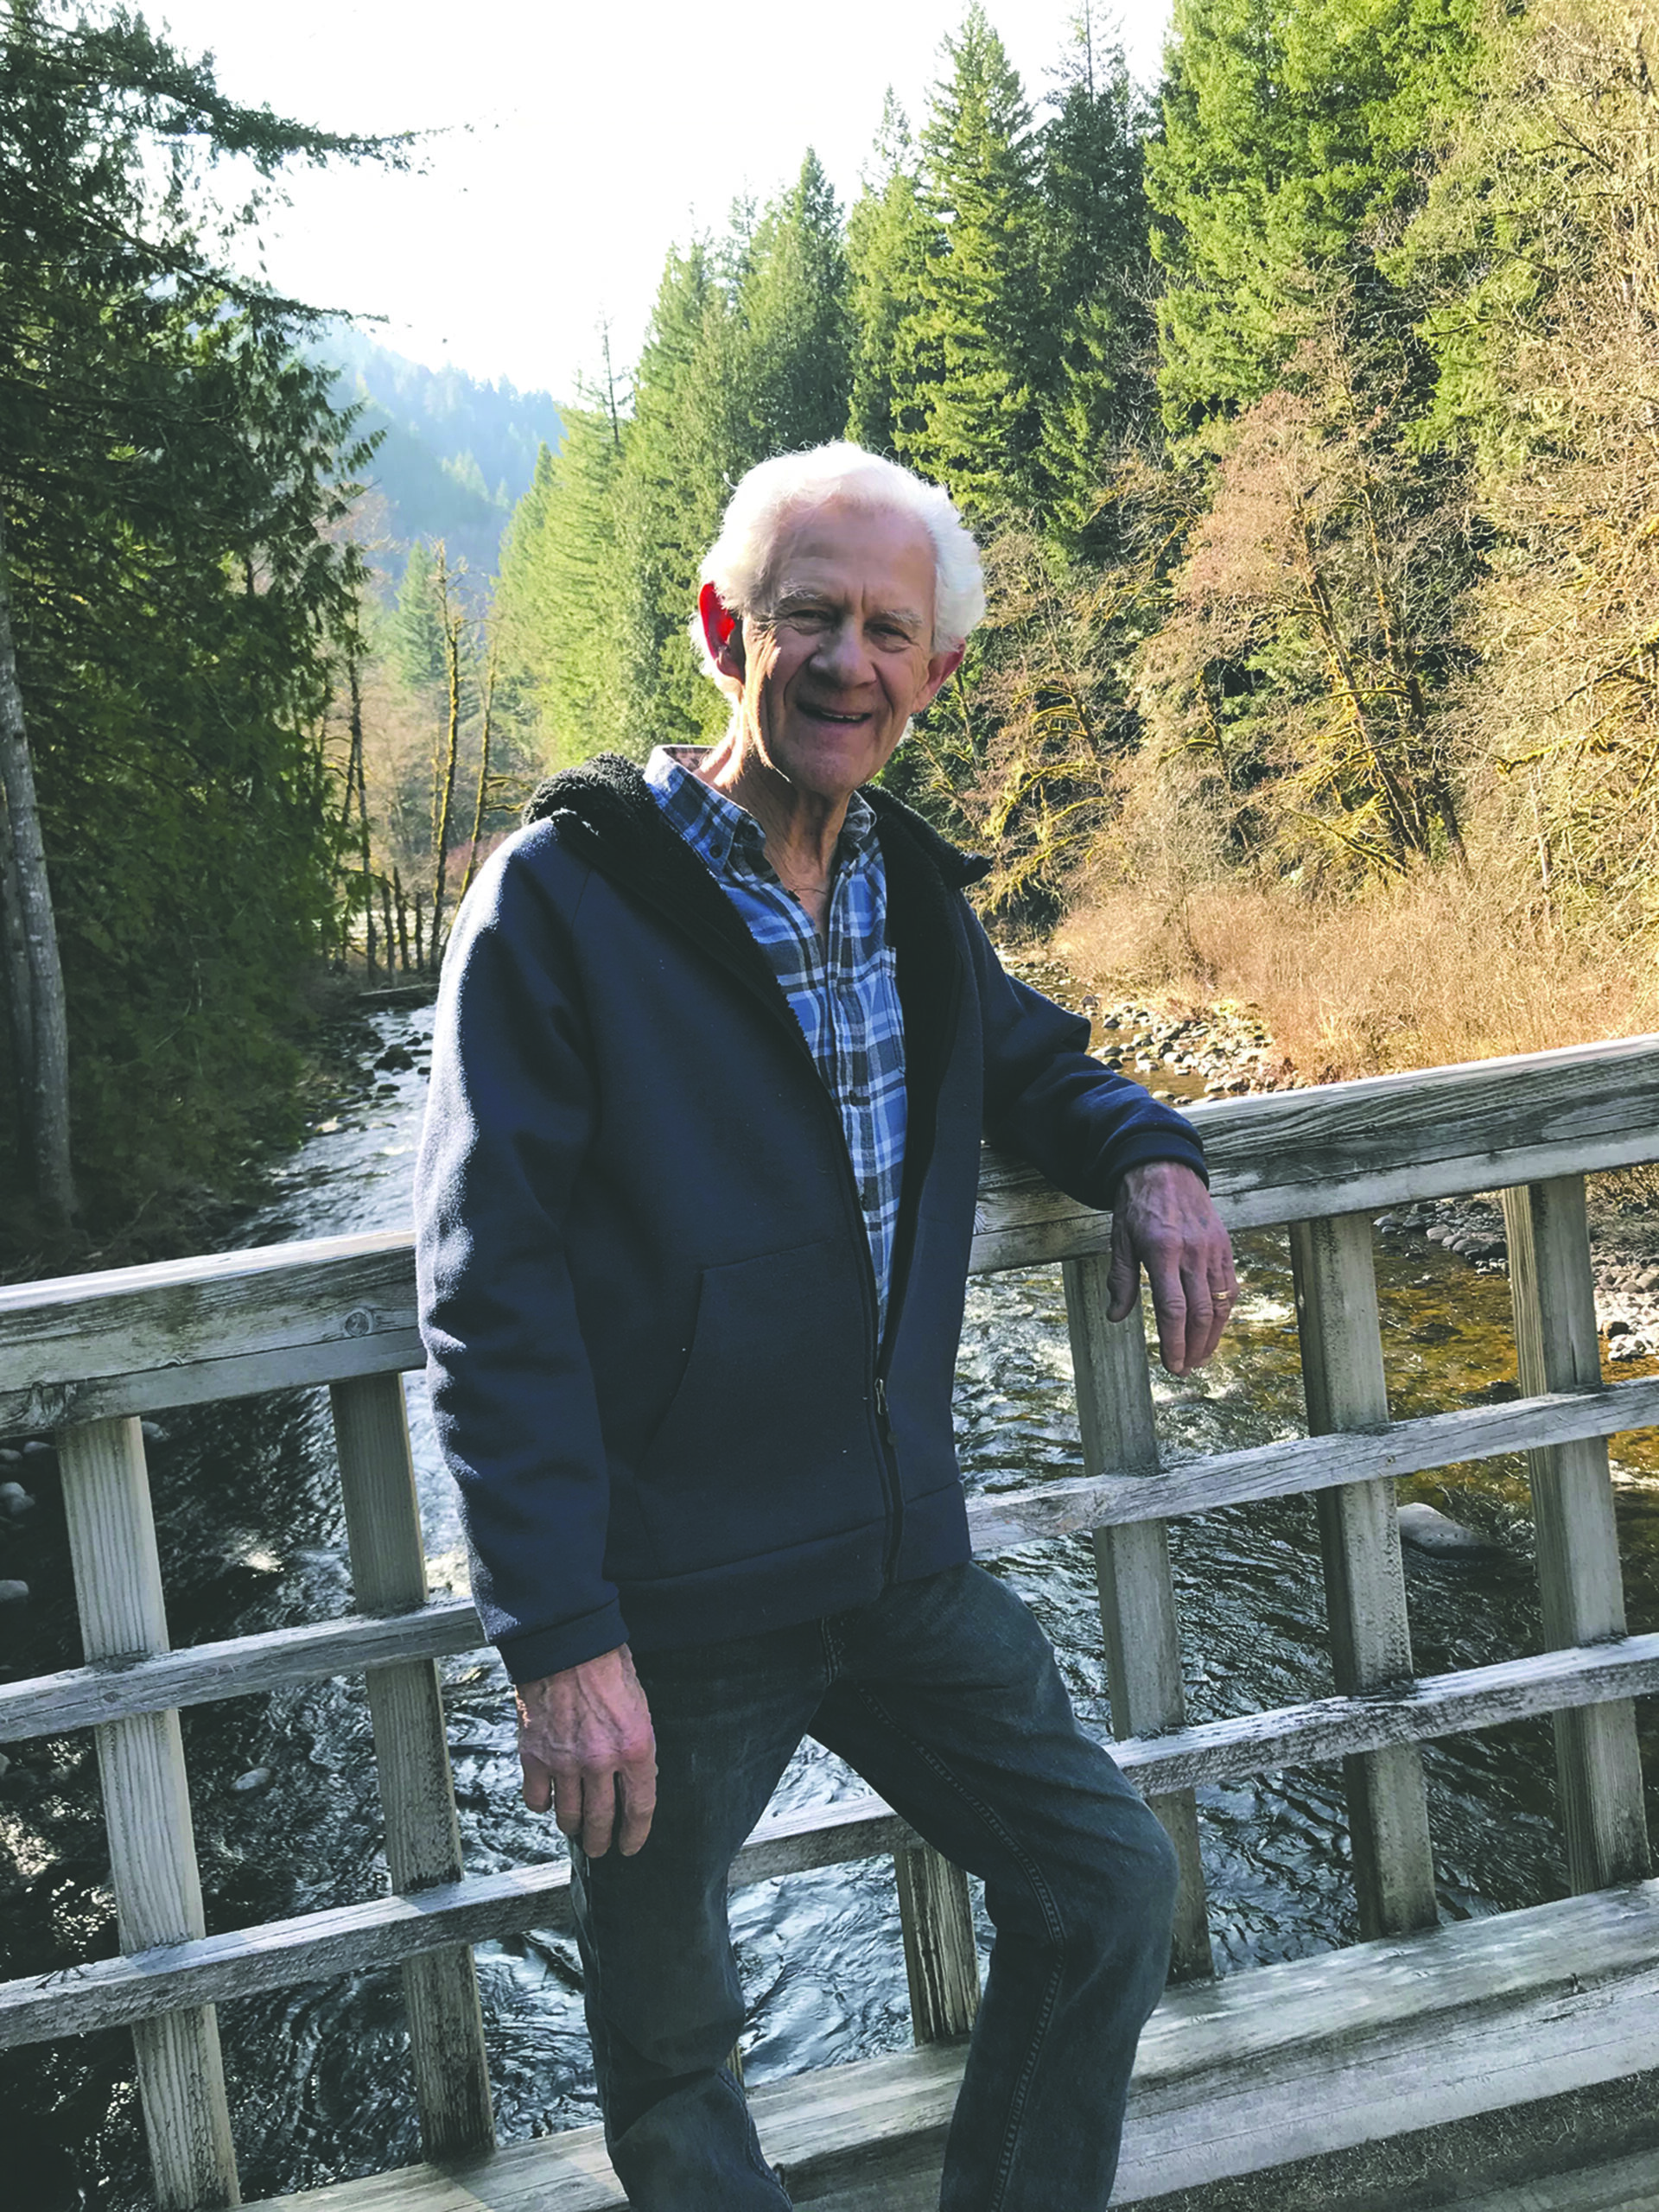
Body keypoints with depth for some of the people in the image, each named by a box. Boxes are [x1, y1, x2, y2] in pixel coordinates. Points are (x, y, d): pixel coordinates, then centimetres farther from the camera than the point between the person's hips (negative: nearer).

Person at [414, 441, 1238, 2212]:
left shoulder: (910, 891, 6)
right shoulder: (563, 895, -14)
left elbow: (1023, 1058, 26)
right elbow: (493, 1292, -17)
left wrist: (1148, 1156, 1)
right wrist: (559, 1635, -22)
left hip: (904, 1567, 6)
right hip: (673, 1603, -5)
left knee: (1108, 1887, 13)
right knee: (670, 2046, 11)